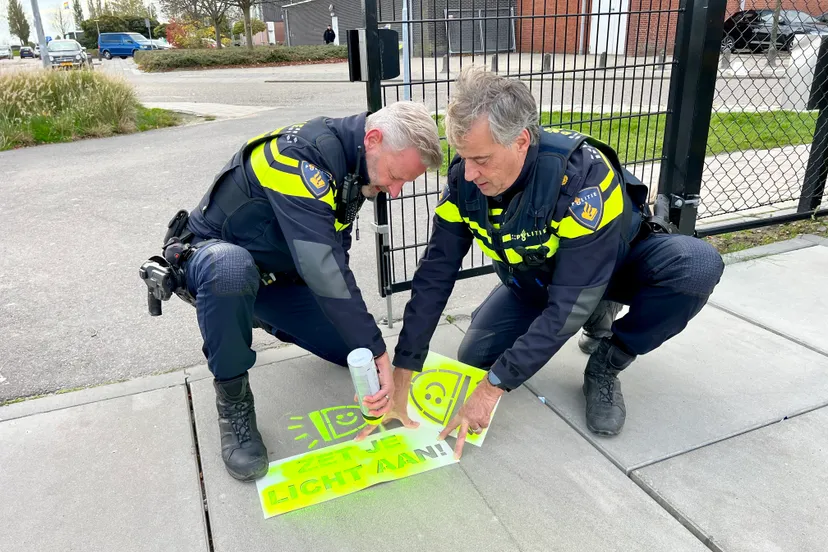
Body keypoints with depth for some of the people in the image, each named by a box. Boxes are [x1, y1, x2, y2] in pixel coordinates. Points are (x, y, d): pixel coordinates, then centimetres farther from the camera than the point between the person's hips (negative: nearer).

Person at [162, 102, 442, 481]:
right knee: (232, 268, -43)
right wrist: (376, 352, -36)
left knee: (358, 347, -1)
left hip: (279, 275, 7)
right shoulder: (301, 155, -32)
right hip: (213, 255, -7)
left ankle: (268, 319, 25)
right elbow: (324, 270, -39)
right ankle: (232, 399, -19)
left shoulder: (354, 162, -4)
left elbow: (336, 254, 3)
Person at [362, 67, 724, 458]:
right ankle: (597, 318, 11)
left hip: (617, 262, -4)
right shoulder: (464, 180, -23)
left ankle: (605, 364, -8)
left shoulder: (584, 175, -39)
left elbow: (569, 303, -38)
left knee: (698, 266, -33)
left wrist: (493, 388, -36)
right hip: (535, 278, 4)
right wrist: (399, 382, -22)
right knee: (475, 357, -9)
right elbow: (433, 278, -20)